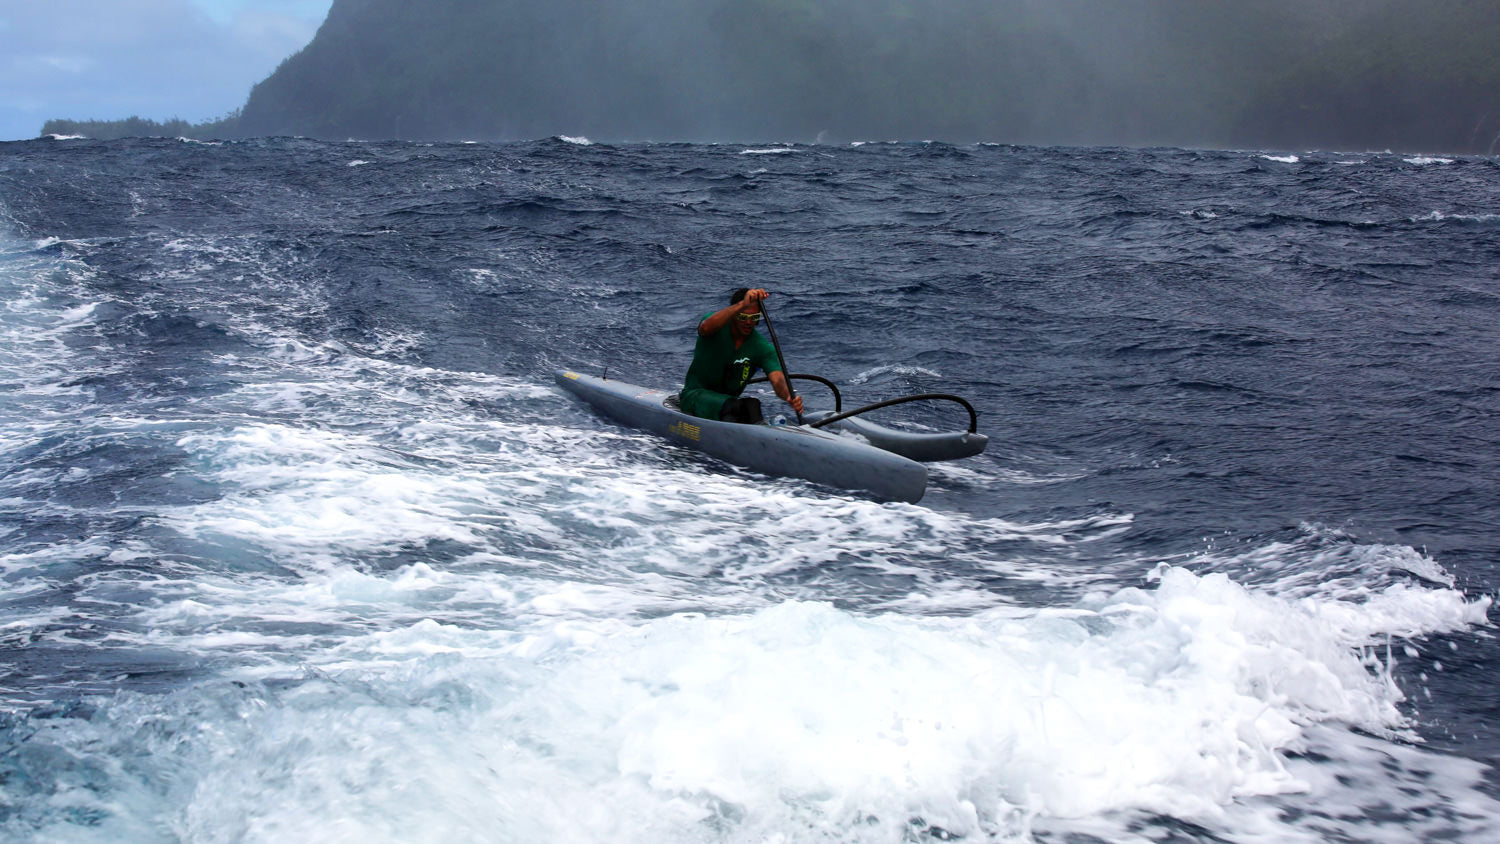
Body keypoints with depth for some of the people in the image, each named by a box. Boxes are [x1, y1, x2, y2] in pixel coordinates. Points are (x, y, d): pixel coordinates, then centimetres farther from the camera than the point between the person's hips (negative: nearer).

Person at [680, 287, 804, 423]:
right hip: (696, 395, -3)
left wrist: (789, 397, -46)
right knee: (731, 406, -33)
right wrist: (743, 305, -51)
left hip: (729, 398, 3)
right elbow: (706, 327, -39)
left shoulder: (763, 347, -5)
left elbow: (777, 380, -20)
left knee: (752, 403, -30)